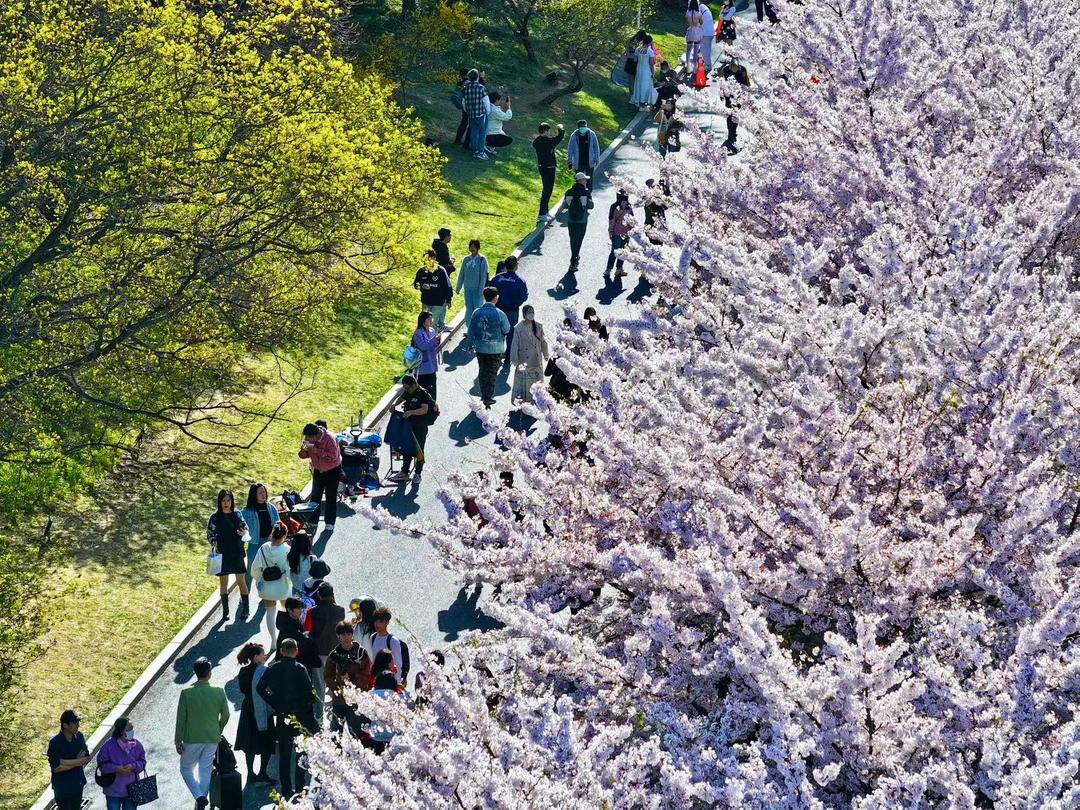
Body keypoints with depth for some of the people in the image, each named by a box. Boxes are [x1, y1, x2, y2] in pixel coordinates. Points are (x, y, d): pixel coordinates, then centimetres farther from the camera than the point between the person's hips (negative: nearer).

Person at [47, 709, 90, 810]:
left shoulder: (79, 737, -4)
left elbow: (87, 758, -7)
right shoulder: (55, 742, -20)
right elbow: (56, 768, -23)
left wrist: (65, 762, -18)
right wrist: (77, 762, -15)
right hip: (62, 787, -5)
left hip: (78, 784, 5)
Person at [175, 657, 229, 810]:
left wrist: (178, 741, 2)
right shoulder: (219, 692, -9)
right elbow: (225, 716, 2)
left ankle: (199, 796, -4)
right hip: (212, 739, 2)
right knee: (205, 770, 15)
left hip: (192, 739, -2)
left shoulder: (187, 693, -14)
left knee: (186, 769, 14)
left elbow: (181, 719, -9)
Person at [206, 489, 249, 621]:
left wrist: (244, 532, -12)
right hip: (222, 554, 0)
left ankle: (245, 609, 11)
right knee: (223, 583, 5)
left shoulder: (237, 515, 1)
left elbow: (245, 528, 10)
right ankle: (225, 611, 13)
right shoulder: (215, 518, -2)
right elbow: (210, 535, 3)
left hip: (237, 553, 0)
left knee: (241, 581, 3)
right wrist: (214, 544, -14)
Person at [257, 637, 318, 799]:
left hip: (281, 717, 3)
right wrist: (311, 715, -7)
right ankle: (300, 788, 2)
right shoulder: (300, 669, -11)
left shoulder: (273, 668, -1)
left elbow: (260, 687, -1)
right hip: (300, 716, -3)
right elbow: (309, 692, -16)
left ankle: (286, 789, 15)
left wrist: (274, 703, 5)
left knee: (284, 754, 12)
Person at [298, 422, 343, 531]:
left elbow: (333, 456, -34)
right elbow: (303, 455, -4)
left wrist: (317, 451, -38)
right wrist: (304, 450, -28)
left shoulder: (329, 438, -29)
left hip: (332, 470, -5)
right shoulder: (309, 439, -12)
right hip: (318, 470, 6)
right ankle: (313, 521, 18)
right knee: (315, 496, 9)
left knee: (330, 497, 0)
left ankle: (330, 523, 9)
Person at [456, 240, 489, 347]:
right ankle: (469, 330, 18)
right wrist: (458, 288, 12)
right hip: (468, 289, 5)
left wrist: (481, 289, -13)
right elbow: (462, 274, 13)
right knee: (469, 310, 9)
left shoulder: (482, 260, -5)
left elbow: (483, 276, -8)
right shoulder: (466, 259, 8)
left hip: (477, 290, -5)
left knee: (477, 310, -4)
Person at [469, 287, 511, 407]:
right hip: (495, 348, -3)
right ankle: (488, 398, 11)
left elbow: (471, 330, 1)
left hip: (480, 348, 3)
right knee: (492, 374, 8)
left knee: (482, 372, 18)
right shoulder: (499, 314, -17)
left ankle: (484, 396, 26)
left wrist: (472, 344, 14)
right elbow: (506, 330, -7)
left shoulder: (477, 313, -6)